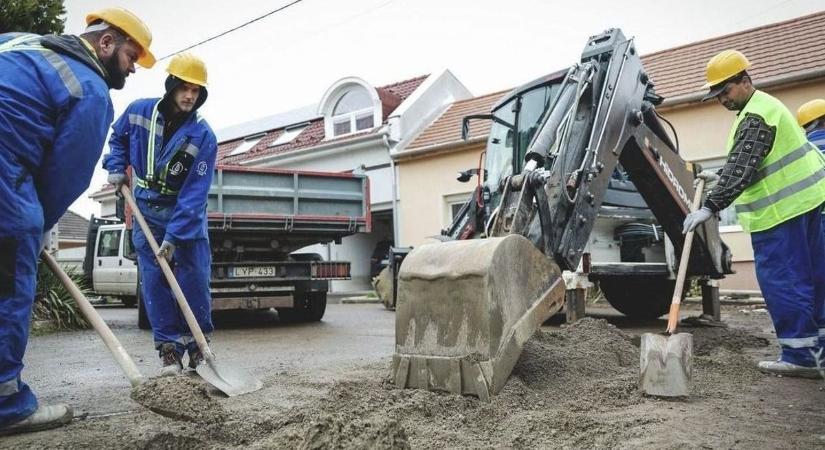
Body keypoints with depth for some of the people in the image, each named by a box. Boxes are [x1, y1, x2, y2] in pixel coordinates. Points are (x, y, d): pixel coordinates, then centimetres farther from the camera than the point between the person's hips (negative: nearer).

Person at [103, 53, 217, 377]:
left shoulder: (203, 136, -19)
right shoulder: (138, 111, -7)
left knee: (194, 279, -4)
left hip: (187, 213, -2)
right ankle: (169, 348, 3)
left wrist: (174, 235, -28)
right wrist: (116, 168, -2)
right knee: (153, 280, -3)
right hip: (147, 210, 2)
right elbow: (117, 138, 16)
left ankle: (198, 345, 12)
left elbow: (195, 193, -23)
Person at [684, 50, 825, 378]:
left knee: (781, 280, -7)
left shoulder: (755, 116, -16)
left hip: (781, 208, -11)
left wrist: (710, 207, -28)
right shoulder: (763, 105, 18)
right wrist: (721, 178, 21)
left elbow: (741, 168, -25)